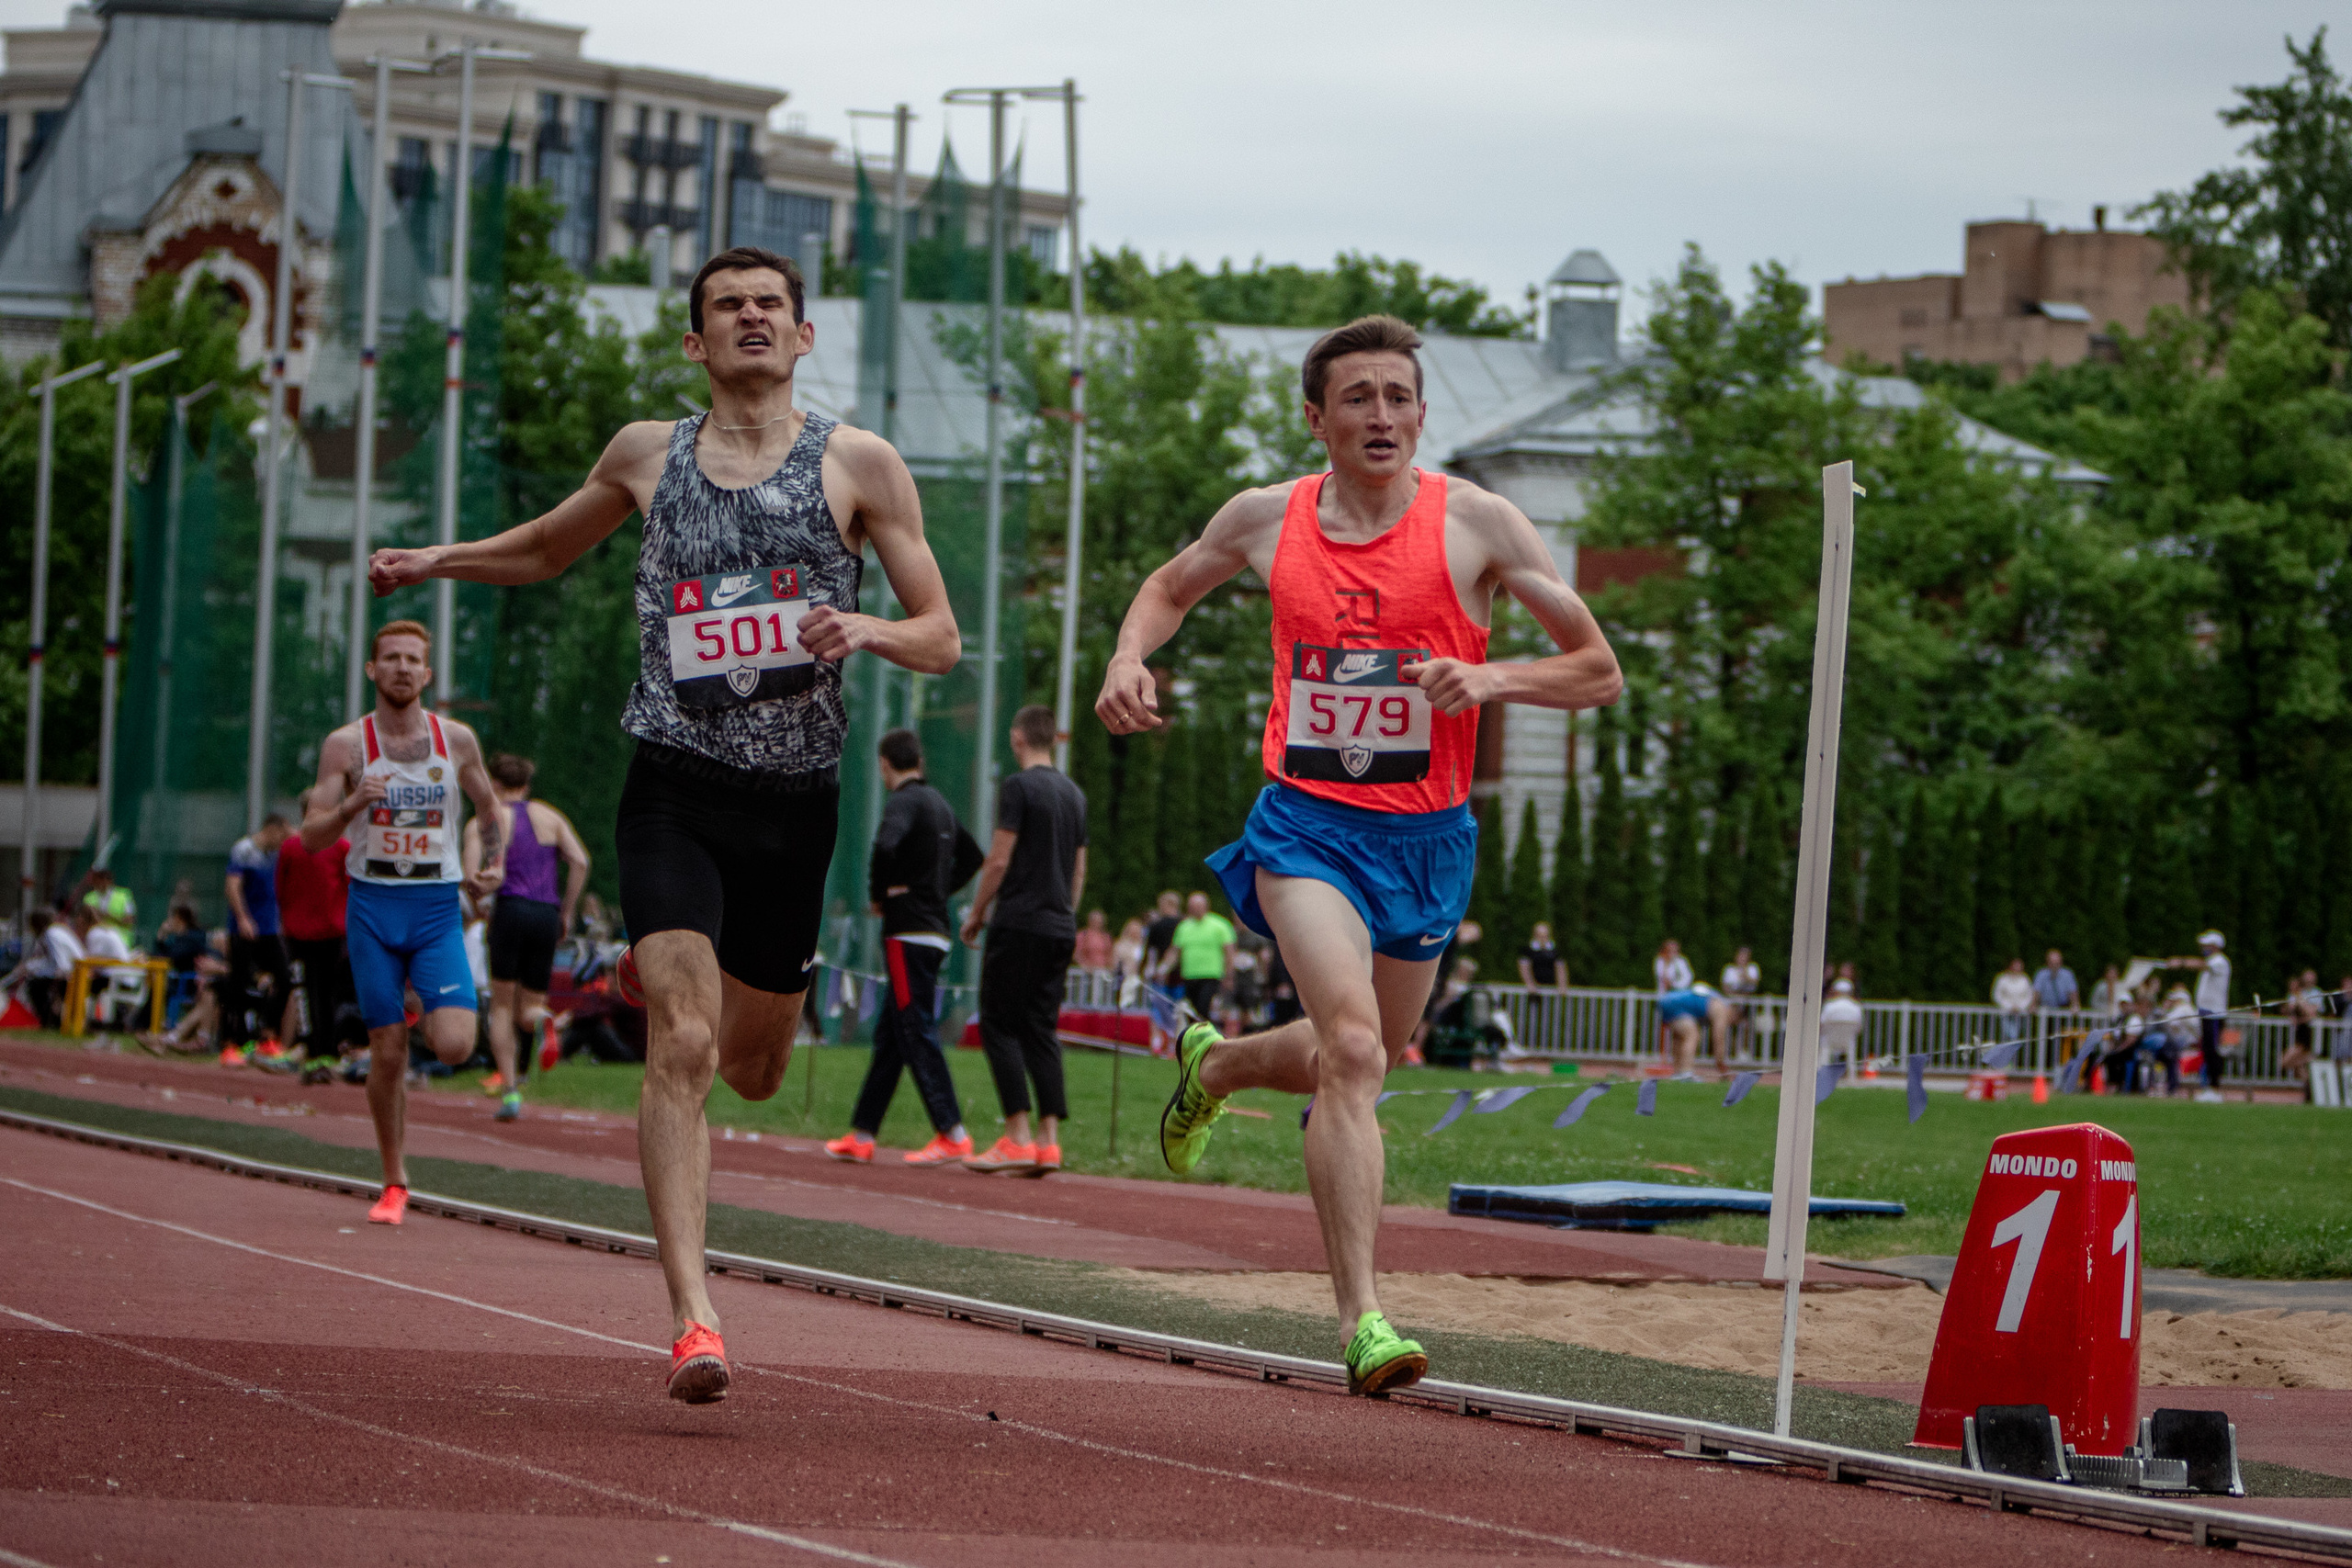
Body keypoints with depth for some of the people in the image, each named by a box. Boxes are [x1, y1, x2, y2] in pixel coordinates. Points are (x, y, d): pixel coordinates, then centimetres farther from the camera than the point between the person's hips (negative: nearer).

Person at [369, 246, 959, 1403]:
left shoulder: (858, 466, 3)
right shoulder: (646, 457, 8)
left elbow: (942, 641, 2)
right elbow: (549, 548, 29)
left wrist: (868, 631, -17)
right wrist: (438, 560, 16)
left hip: (796, 798, 1)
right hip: (675, 788, -1)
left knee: (753, 1069, 15)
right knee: (681, 1049, -18)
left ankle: (663, 976, 51)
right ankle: (692, 1318, -21)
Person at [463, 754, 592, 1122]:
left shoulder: (483, 823, 7)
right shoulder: (550, 817, 16)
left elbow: (471, 874, -6)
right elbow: (580, 861, 3)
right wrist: (567, 913, 8)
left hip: (510, 909, -3)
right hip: (547, 913, 3)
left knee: (502, 1006, 10)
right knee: (530, 1003, 12)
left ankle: (510, 1090, 0)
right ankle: (538, 1020, -29)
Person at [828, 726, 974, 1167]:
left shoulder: (903, 802, -11)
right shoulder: (941, 804, 17)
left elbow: (884, 847, -30)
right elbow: (972, 855, 29)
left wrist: (878, 896, -14)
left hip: (908, 934, -9)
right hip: (935, 930, 9)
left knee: (915, 1033, -9)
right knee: (888, 1036, 12)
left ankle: (952, 1134, -14)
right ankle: (861, 1135, 16)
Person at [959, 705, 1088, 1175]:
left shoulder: (1018, 786, -8)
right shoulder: (1074, 794, 15)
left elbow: (999, 859, -11)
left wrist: (976, 914, -2)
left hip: (1018, 924, -7)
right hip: (1060, 929, 7)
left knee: (1000, 1025, -3)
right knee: (1042, 1029, 8)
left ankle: (1017, 1137, -12)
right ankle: (1049, 1139, -1)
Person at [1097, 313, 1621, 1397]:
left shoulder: (1476, 524, -5)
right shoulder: (1266, 518, 0)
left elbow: (1600, 671, -2)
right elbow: (1171, 587, 22)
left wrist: (1493, 679, -20)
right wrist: (1129, 661, 1)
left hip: (1426, 835, 2)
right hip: (1309, 820, -2)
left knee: (1353, 1059, 19)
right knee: (1352, 1049, -22)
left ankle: (1212, 1066, 53)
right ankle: (1360, 1317, -24)